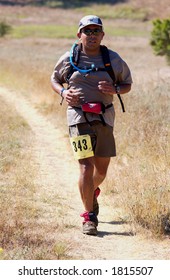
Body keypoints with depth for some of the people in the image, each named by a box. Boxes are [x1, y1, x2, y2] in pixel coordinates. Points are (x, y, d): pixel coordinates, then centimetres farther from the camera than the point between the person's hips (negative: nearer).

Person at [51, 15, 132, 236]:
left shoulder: (114, 60, 3)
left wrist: (115, 89, -10)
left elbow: (127, 84, 13)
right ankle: (89, 218, -8)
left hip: (104, 118, 3)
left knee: (102, 169, 12)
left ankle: (92, 192, 48)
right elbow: (55, 79, 17)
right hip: (79, 117, -2)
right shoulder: (68, 59, 1)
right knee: (86, 166, -15)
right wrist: (63, 92, -5)